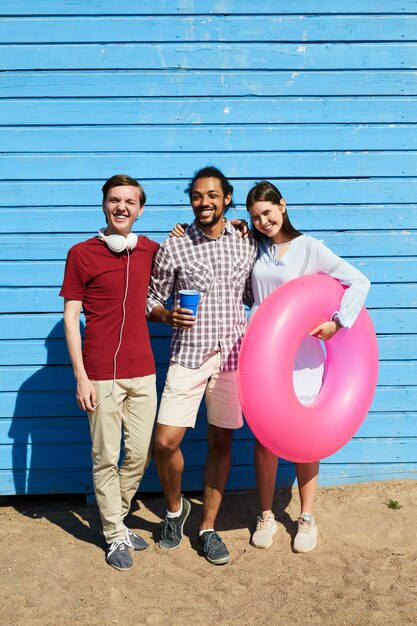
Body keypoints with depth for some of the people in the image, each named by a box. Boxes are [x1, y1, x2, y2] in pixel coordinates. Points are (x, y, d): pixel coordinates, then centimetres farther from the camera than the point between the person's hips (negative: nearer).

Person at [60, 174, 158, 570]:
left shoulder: (150, 251, 7)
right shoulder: (81, 254, -3)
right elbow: (70, 318, -3)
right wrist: (81, 377, -8)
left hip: (142, 373, 4)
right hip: (102, 375, -4)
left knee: (139, 455, 9)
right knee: (106, 459, 4)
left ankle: (114, 517, 32)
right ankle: (115, 535, 21)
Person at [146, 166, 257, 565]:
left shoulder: (246, 245, 6)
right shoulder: (173, 248, -1)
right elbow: (152, 298, 5)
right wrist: (168, 316, -15)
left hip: (233, 355, 2)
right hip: (188, 356, -2)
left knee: (221, 443, 8)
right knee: (166, 442, -7)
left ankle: (208, 528, 24)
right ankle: (175, 508, 23)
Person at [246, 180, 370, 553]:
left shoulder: (309, 248, -4)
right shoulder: (254, 249, 8)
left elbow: (358, 282, -7)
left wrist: (337, 323, -14)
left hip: (301, 354, -2)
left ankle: (307, 517, 22)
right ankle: (266, 515, 23)